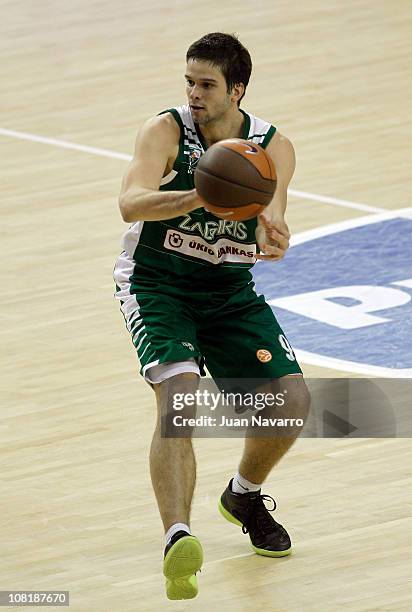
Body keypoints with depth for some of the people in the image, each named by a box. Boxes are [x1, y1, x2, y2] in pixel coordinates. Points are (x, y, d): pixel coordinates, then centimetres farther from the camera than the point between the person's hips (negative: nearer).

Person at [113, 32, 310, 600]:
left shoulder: (273, 148, -8)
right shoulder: (166, 131, -16)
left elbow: (271, 218, -24)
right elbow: (130, 203, -33)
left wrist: (272, 238, -49)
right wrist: (198, 198, -51)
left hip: (231, 290, 4)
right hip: (156, 283, -4)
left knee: (291, 400, -3)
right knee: (180, 394, -27)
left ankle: (243, 495, 28)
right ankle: (177, 538, -38)